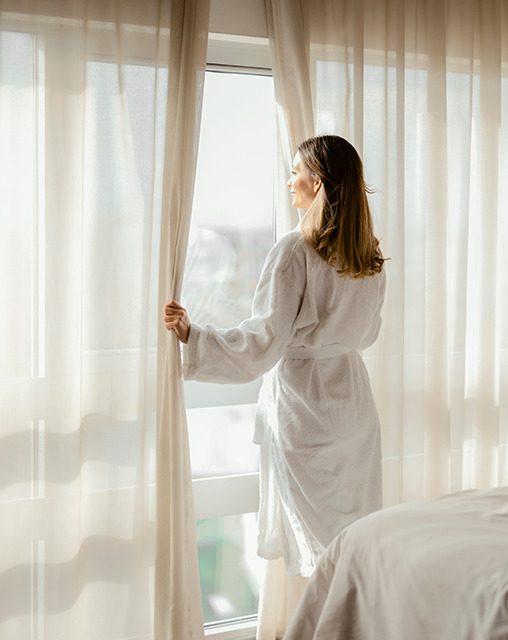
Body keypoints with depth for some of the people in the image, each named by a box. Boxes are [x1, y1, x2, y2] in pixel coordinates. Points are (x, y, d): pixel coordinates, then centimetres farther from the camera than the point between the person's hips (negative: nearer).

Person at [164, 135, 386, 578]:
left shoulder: (296, 250, -16)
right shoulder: (370, 257, 4)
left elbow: (264, 341, -20)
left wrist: (191, 335, -21)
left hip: (302, 405, -6)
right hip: (355, 403, 6)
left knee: (318, 534, 5)